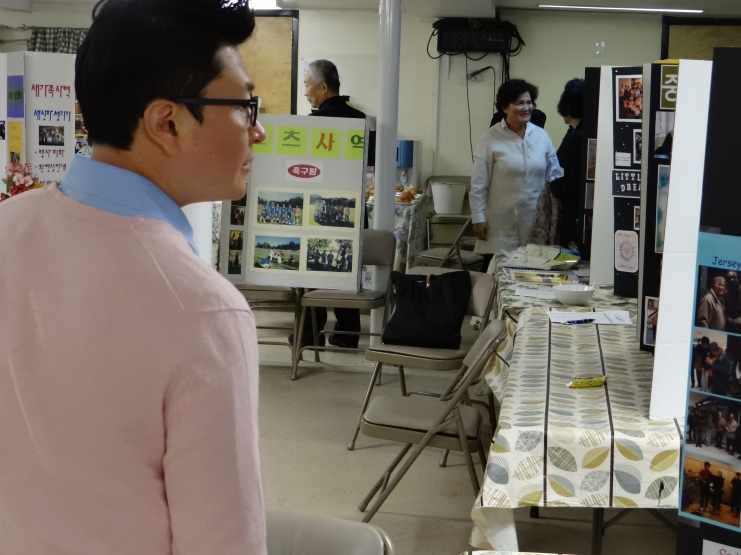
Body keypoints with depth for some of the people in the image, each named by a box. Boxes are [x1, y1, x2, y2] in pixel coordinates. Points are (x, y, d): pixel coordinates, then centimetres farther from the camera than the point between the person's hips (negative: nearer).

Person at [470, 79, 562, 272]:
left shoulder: (542, 136, 6)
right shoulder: (491, 138, -4)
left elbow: (555, 176, 11)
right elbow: (478, 184, -4)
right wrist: (478, 218, -7)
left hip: (536, 223, 3)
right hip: (501, 225, -3)